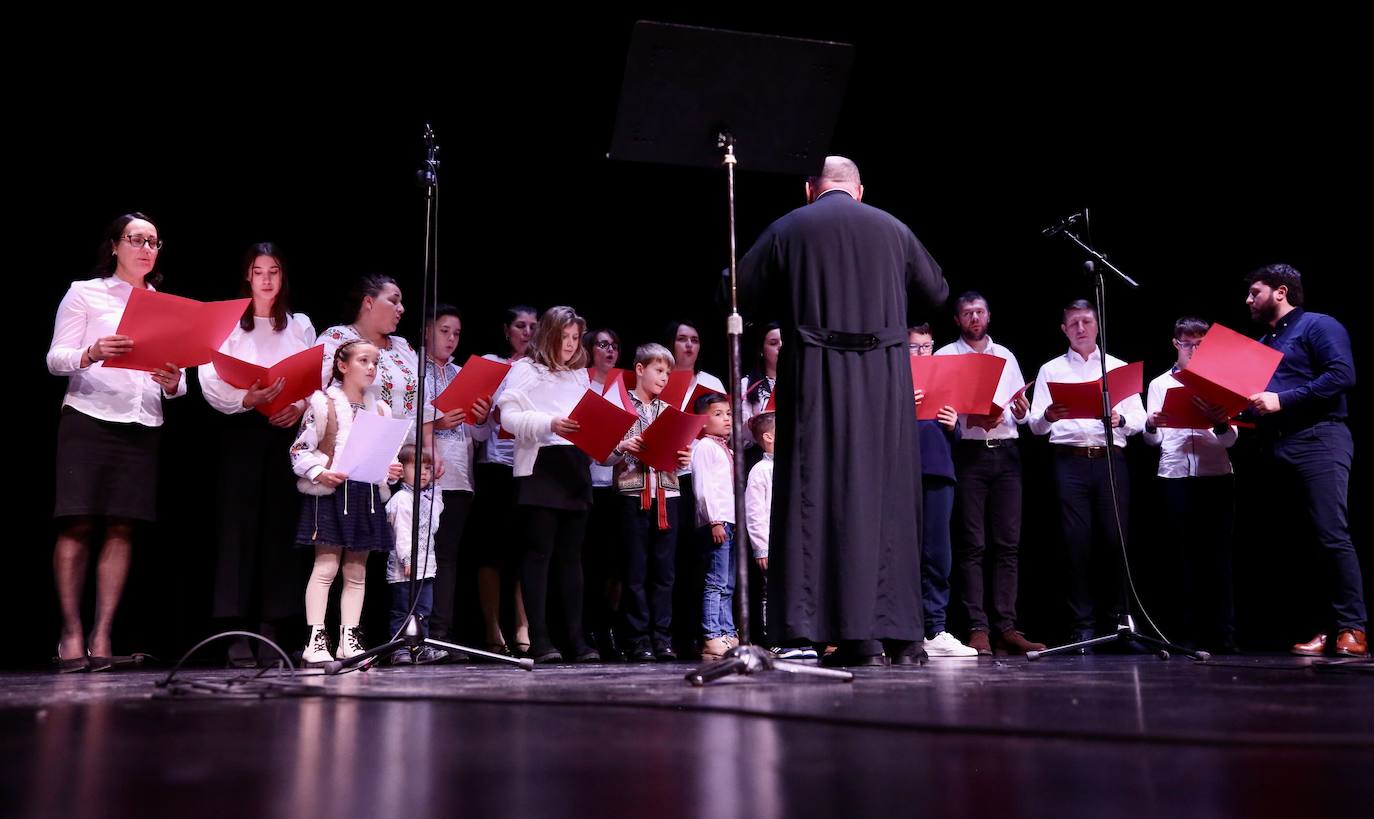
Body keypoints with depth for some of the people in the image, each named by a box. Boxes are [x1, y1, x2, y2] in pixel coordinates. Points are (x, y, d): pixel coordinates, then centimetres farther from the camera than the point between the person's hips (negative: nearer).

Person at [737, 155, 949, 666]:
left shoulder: (787, 229, 3)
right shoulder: (893, 229, 9)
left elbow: (745, 294, 5)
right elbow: (936, 292, 19)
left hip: (816, 376, -2)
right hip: (885, 375, 2)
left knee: (822, 493, -1)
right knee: (888, 497, 8)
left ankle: (856, 635, -5)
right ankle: (899, 631, 10)